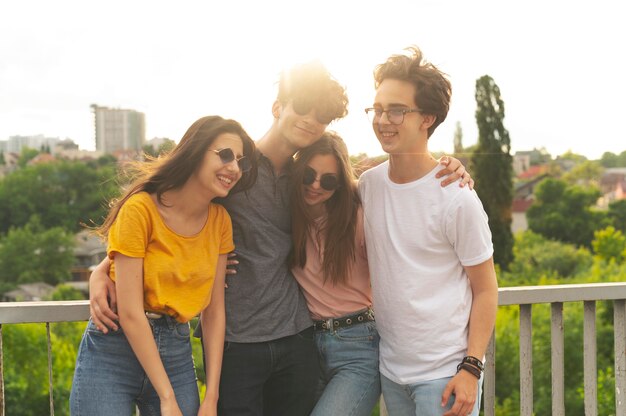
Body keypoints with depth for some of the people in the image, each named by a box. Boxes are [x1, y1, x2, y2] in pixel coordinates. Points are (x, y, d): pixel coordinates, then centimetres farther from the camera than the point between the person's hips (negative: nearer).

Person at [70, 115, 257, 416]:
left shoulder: (220, 221, 2)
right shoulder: (141, 209, -14)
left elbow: (214, 311, 2)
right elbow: (130, 313, -17)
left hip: (176, 354, 5)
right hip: (113, 353, -4)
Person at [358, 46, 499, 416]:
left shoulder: (457, 198, -14)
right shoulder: (368, 184, 0)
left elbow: (485, 290, -9)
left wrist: (471, 368, -13)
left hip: (445, 373, -5)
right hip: (391, 368, 5)